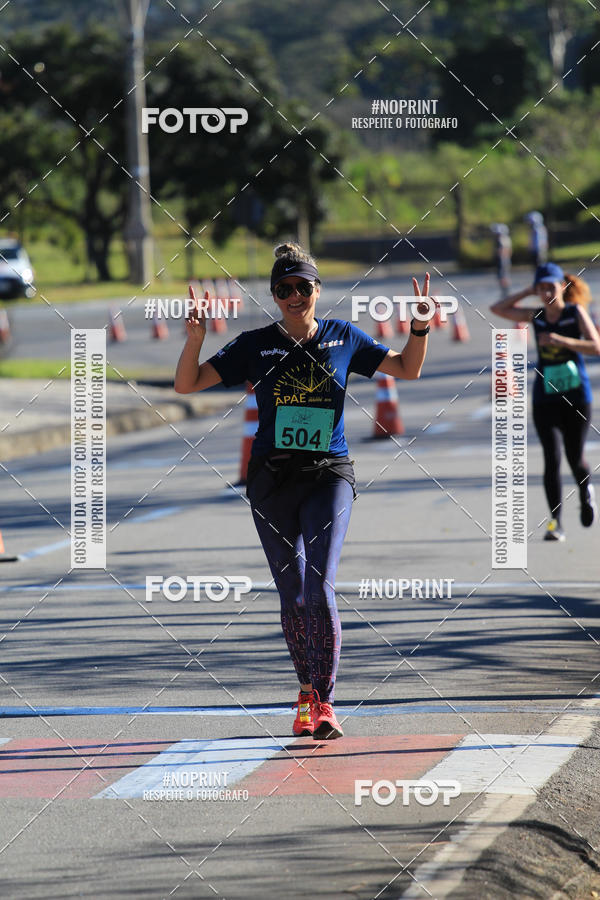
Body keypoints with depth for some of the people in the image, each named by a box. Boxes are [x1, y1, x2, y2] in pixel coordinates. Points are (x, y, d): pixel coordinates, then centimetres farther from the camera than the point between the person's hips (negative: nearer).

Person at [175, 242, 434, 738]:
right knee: (293, 595, 5)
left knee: (319, 587, -16)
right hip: (272, 479, 1)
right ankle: (308, 689, 26)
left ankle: (324, 702, -14)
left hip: (329, 474, -1)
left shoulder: (343, 337, 5)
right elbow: (187, 384, -1)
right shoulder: (255, 345, 3)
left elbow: (407, 369, 15)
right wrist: (195, 339, -18)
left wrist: (420, 329, -3)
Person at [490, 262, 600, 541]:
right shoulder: (536, 316, 5)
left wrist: (562, 340, -26)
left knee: (575, 458, 9)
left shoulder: (576, 312, -5)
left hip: (576, 396, -2)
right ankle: (556, 523, -11)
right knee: (552, 458, -11)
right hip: (545, 399, 2)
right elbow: (497, 309, 8)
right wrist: (529, 291, 1)